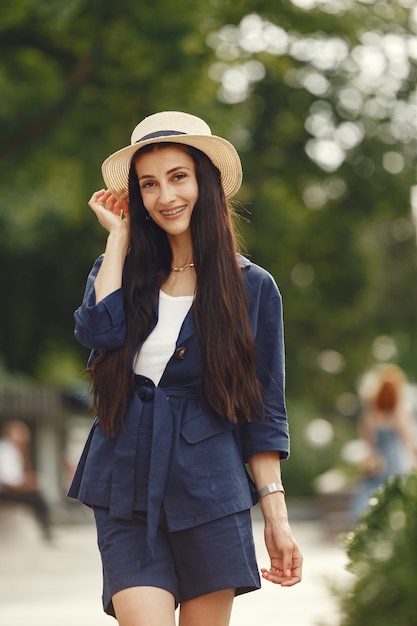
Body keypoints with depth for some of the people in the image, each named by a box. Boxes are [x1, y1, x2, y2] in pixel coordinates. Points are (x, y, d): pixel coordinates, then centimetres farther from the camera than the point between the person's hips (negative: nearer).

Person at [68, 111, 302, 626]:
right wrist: (118, 235, 0)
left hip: (210, 495, -1)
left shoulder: (252, 287, 4)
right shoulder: (122, 271, 10)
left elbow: (263, 413, 5)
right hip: (126, 494, 1)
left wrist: (276, 516, -2)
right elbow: (100, 330, -13)